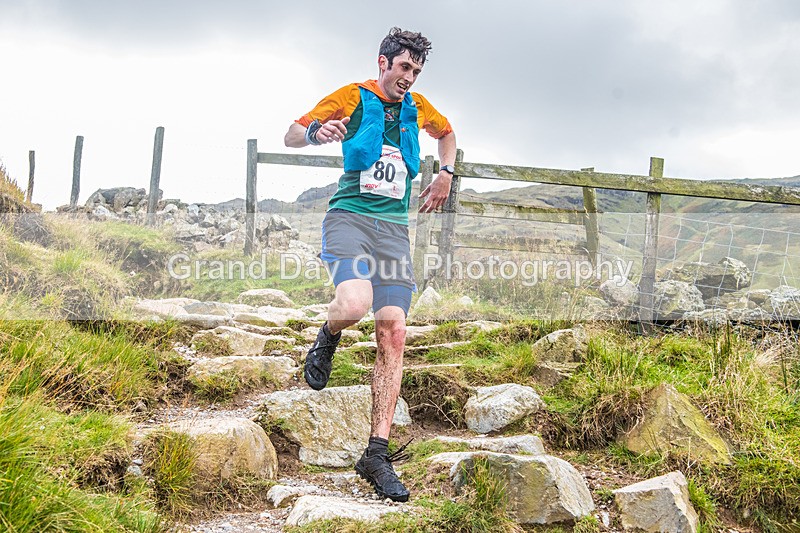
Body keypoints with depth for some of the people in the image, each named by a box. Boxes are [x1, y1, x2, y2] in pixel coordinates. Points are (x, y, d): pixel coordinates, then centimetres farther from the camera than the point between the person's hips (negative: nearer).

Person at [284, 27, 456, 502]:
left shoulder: (416, 107, 17)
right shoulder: (353, 97, 4)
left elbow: (447, 132, 39)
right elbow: (292, 135, 3)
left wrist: (445, 174, 22)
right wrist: (316, 132, -20)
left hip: (394, 227, 4)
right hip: (350, 216, -4)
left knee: (393, 333, -8)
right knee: (355, 304, -33)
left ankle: (377, 454, -4)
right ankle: (327, 341, 7)